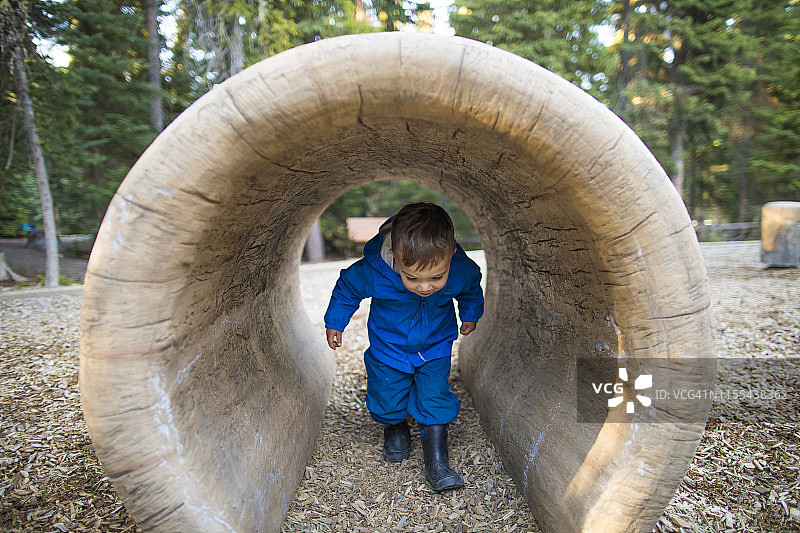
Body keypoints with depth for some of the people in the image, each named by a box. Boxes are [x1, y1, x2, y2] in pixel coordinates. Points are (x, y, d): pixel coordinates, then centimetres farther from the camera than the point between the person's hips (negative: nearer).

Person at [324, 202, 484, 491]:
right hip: (388, 348, 0)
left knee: (435, 399, -2)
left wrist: (470, 314, 15)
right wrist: (334, 322, 0)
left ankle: (436, 462, 16)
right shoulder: (372, 272, -37)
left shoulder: (463, 271, -30)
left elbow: (471, 290, -2)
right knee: (387, 397, 10)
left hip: (435, 348, 1)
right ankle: (395, 428, 44)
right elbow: (347, 288, -12)